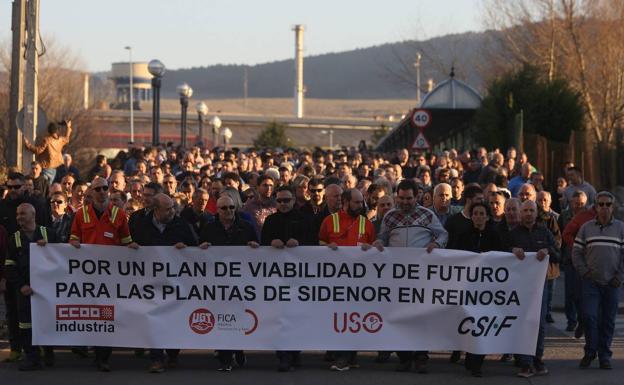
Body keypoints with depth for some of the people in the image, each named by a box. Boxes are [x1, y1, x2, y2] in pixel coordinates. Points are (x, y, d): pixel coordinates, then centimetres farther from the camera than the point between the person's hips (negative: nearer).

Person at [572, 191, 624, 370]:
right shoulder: (586, 228, 7)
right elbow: (576, 253, 9)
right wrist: (584, 272, -2)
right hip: (591, 282, 0)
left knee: (608, 321, 4)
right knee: (589, 316, -10)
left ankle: (605, 355, 13)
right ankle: (590, 352, 5)